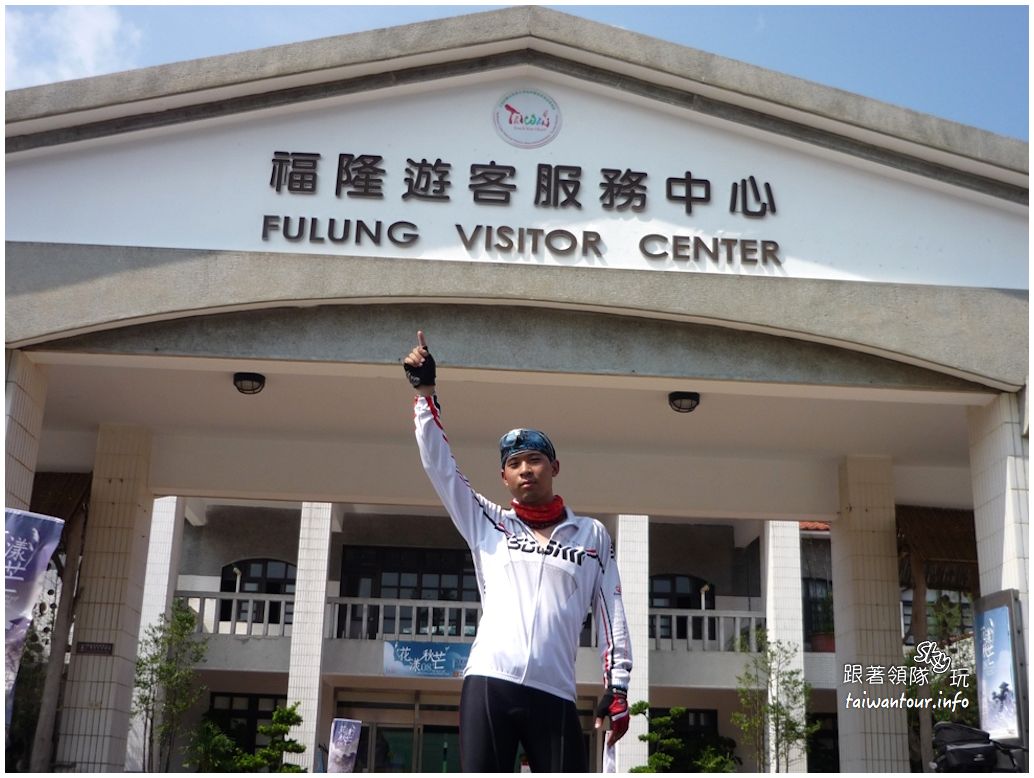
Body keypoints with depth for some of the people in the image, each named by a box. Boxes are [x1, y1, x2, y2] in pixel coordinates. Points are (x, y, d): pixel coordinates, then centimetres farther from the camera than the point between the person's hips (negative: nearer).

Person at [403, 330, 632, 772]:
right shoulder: (487, 524, 15)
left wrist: (617, 685, 3)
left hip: (554, 695, 0)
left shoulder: (592, 535, 14)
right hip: (489, 684, 0)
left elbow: (611, 613, 12)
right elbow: (439, 465, 9)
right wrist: (425, 390, 3)